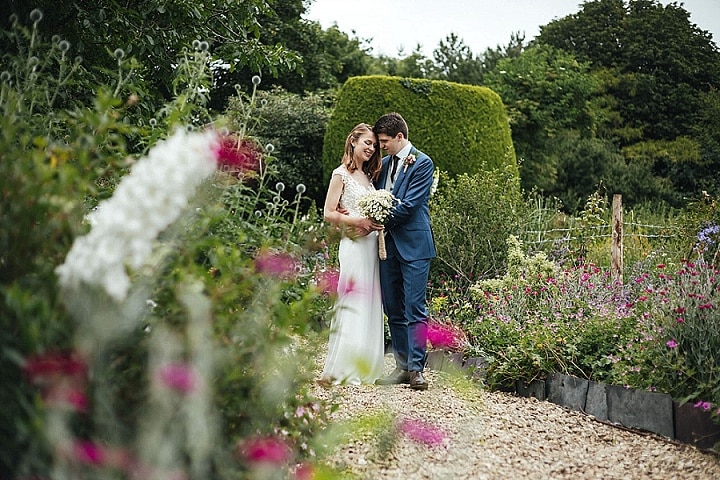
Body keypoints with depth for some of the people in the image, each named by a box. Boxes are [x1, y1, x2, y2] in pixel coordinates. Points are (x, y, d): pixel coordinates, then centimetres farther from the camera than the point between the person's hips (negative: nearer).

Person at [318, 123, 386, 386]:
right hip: (353, 244, -7)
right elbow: (329, 213, -8)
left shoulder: (368, 175, 17)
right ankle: (337, 371, -5)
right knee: (351, 304, -9)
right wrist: (358, 221, -17)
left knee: (369, 306, 7)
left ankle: (363, 367, 14)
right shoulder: (341, 174, -3)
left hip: (372, 244, 7)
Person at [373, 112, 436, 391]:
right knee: (393, 310, 9)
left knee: (414, 309, -7)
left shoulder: (422, 163, -6)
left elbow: (408, 204, -14)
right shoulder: (384, 164, 16)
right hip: (388, 244, 7)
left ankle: (416, 368, -3)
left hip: (413, 245, -7)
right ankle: (402, 366, 17)